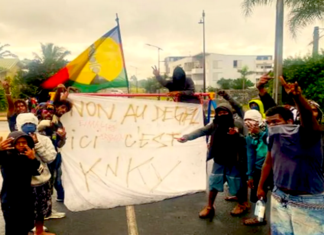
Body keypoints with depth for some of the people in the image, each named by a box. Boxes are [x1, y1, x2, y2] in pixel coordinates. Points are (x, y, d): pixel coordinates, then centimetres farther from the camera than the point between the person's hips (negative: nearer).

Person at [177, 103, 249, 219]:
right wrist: (186, 137, -30)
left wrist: (237, 135, -32)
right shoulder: (215, 124, -4)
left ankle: (242, 204, 38)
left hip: (233, 162, -3)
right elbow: (201, 131, -15)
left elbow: (245, 141, -11)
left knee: (237, 184, 11)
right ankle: (209, 207, 28)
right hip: (219, 161, 3)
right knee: (214, 183, 11)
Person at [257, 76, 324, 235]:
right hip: (280, 198, 6)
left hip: (308, 201, -5)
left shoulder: (306, 134, -15)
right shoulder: (275, 137, 2)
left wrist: (297, 97, -55)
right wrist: (260, 187, 19)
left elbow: (307, 115, -36)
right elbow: (269, 162, 13)